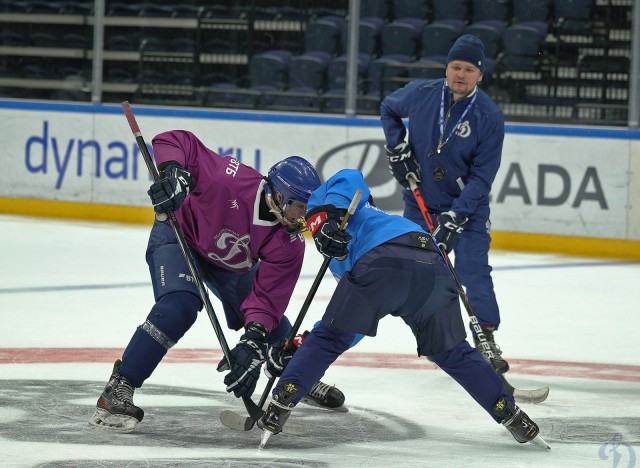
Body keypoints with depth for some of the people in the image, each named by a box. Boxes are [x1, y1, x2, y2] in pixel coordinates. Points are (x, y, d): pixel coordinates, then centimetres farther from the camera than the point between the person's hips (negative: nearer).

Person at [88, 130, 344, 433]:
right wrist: (172, 171, -54)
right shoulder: (232, 181, -39)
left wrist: (254, 342, -40)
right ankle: (117, 392, -29)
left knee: (271, 321, 9)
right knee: (180, 306, -31)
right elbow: (175, 141, -34)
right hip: (179, 236, -5)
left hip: (231, 265, 5)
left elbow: (268, 297, -25)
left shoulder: (291, 243, -25)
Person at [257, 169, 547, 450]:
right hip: (433, 267, 7)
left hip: (384, 259, -7)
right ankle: (511, 416, 20)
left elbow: (348, 180, 2)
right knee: (450, 352, 22)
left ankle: (281, 402, 2)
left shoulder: (323, 199, 29)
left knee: (329, 337, 9)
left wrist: (324, 217, -10)